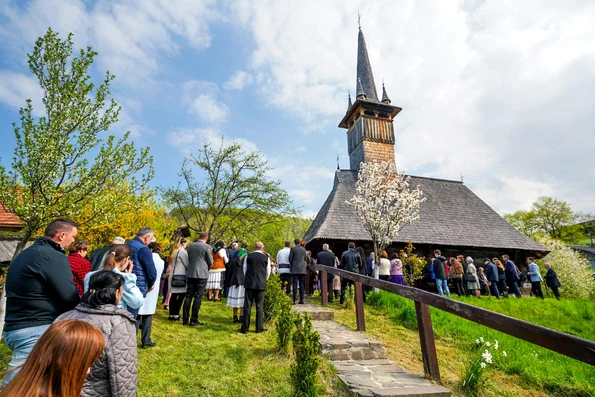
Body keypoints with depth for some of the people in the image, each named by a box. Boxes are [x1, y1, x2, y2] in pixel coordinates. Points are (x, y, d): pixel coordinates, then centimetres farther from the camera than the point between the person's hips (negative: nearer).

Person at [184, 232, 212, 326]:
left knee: (188, 296, 10)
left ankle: (185, 319, 14)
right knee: (198, 297, 1)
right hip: (202, 274, -5)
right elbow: (210, 262, -3)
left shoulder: (190, 246, 7)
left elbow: (188, 259, 14)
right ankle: (193, 320, 4)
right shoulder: (207, 247, -8)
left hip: (190, 274, 5)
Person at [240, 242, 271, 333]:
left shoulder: (248, 256, 2)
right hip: (261, 284, 0)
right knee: (259, 306, 8)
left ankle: (244, 328, 11)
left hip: (249, 284, 1)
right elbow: (268, 272, 7)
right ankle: (259, 328, 14)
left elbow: (244, 269, 8)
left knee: (247, 306, 6)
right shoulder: (266, 257, 0)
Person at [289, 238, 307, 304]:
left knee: (295, 284, -3)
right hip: (302, 269, 4)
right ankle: (301, 299, 10)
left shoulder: (293, 249, -5)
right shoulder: (304, 249, 8)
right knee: (301, 284, 8)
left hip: (295, 269, -4)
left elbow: (290, 259, -2)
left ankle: (294, 300, -5)